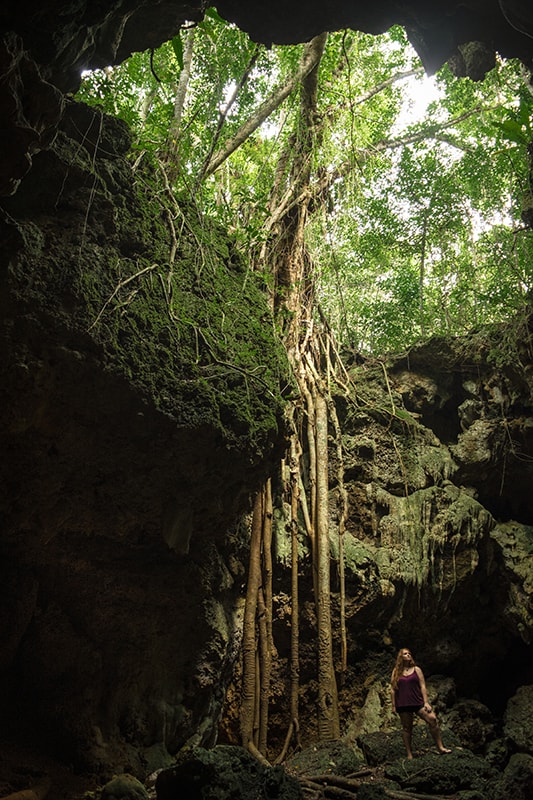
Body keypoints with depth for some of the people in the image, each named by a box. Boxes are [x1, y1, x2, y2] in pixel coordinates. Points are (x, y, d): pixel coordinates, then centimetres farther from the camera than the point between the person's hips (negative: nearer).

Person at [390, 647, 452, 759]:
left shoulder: (416, 670, 7)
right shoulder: (396, 672, 6)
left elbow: (422, 686, 4)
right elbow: (393, 689, 7)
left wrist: (426, 702, -4)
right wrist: (393, 706, 4)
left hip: (417, 702, 0)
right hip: (403, 705, 0)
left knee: (432, 719, -16)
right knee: (406, 728, 5)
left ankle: (440, 747, -6)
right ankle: (409, 754, 17)